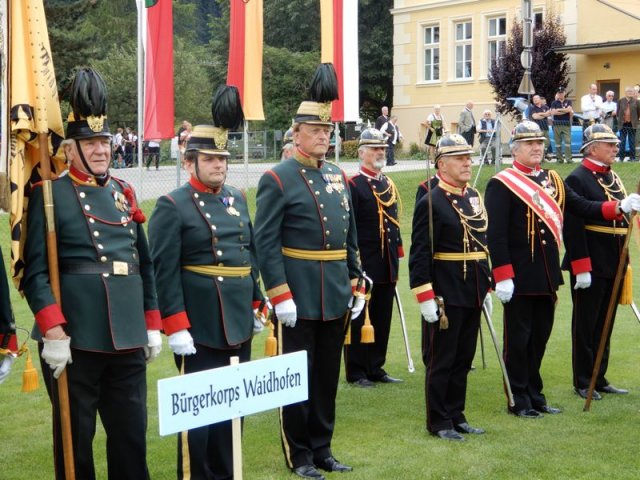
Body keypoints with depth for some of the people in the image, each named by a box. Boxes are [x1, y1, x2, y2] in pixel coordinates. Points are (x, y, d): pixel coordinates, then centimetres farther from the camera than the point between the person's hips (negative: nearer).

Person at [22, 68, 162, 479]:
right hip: (74, 339, -5)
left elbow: (145, 264, 17)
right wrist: (53, 332, -19)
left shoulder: (123, 193, 13)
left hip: (127, 337, 5)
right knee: (74, 437, 6)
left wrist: (152, 325, 14)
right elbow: (35, 270, -12)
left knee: (132, 433, 12)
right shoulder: (49, 196, -5)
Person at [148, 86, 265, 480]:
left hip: (239, 325, 7)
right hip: (199, 329, -7)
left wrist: (256, 306, 15)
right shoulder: (173, 207, -9)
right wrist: (176, 327, -17)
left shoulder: (238, 199, 12)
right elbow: (164, 273, -13)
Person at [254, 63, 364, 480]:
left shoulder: (339, 177, 12)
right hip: (299, 299, -6)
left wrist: (356, 286, 11)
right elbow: (266, 243, -13)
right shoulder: (277, 180, -9)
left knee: (328, 375, 13)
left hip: (336, 297, 6)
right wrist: (280, 297, -18)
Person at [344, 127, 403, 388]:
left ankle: (376, 368, 21)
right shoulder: (353, 185, -9)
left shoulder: (389, 184, 14)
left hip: (387, 266, 7)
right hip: (364, 265, -7)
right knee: (359, 319, 1)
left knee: (382, 318, 11)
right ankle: (356, 372, 9)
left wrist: (397, 257, 16)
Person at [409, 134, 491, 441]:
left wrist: (486, 287, 17)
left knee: (463, 359, 14)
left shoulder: (474, 197, 12)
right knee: (441, 361, 3)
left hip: (472, 296, 8)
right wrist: (425, 297, -18)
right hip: (445, 297, -7)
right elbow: (420, 254, -15)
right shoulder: (430, 203, -12)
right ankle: (439, 423, 12)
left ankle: (456, 416, 25)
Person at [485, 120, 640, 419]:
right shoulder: (501, 185, -10)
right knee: (518, 338, 2)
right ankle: (519, 400, 12)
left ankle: (535, 396, 25)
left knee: (540, 336, 14)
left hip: (547, 276, 7)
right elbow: (495, 234, -15)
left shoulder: (553, 180, 12)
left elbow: (581, 208, 9)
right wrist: (502, 277, -19)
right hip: (519, 278, -7)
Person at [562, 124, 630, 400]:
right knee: (585, 326, 2)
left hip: (613, 266, 8)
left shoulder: (613, 178, 14)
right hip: (590, 266, -8)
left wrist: (622, 262, 16)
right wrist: (581, 268, -21)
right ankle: (583, 383, 11)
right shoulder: (577, 180, -12)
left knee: (604, 325, 13)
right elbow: (573, 227, -18)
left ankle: (600, 379, 22)